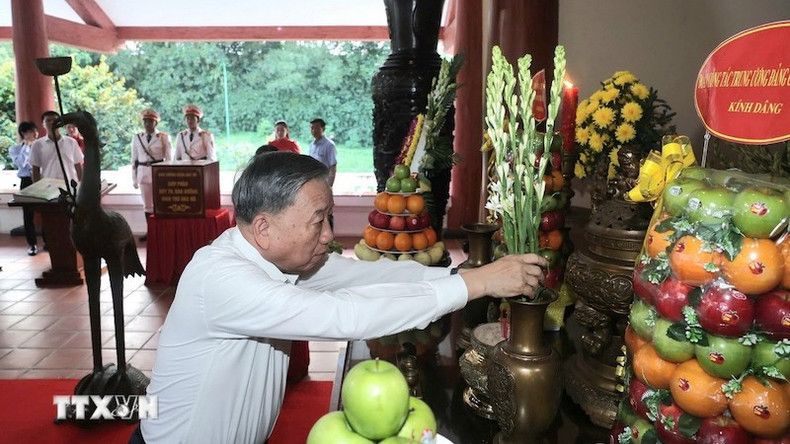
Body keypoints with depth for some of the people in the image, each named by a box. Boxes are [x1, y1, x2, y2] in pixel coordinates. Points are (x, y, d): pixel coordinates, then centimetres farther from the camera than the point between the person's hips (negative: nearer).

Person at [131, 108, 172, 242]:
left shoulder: (164, 137, -1)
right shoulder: (137, 138, 8)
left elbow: (169, 158, 1)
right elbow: (134, 159, 10)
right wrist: (134, 178, 8)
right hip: (143, 173, 3)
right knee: (147, 204, 8)